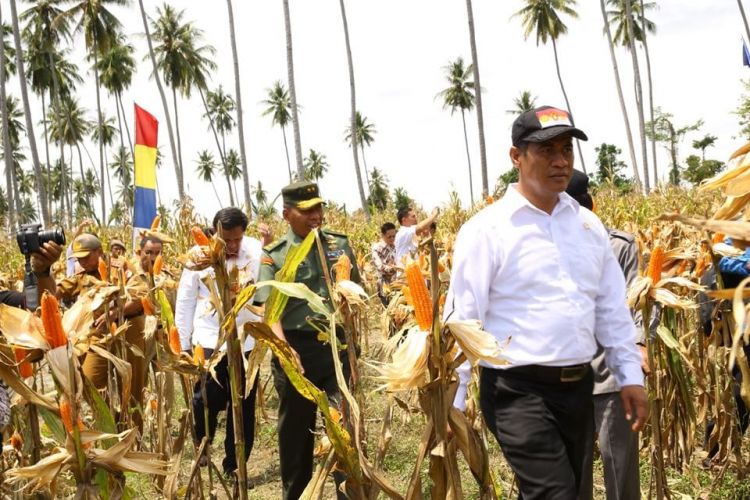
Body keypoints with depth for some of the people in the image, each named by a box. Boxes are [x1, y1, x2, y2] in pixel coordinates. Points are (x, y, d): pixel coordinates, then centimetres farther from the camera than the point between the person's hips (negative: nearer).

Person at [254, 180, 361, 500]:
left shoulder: (340, 244, 7)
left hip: (339, 344, 2)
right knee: (295, 430, 12)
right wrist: (284, 349, -27)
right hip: (297, 349, -1)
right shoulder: (274, 255, -3)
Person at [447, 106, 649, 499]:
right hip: (518, 389, -6)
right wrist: (450, 402, -15)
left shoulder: (588, 225, 8)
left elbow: (612, 307, 13)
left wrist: (630, 375, 9)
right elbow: (461, 319, -12)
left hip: (578, 386, 6)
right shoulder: (486, 230, -11)